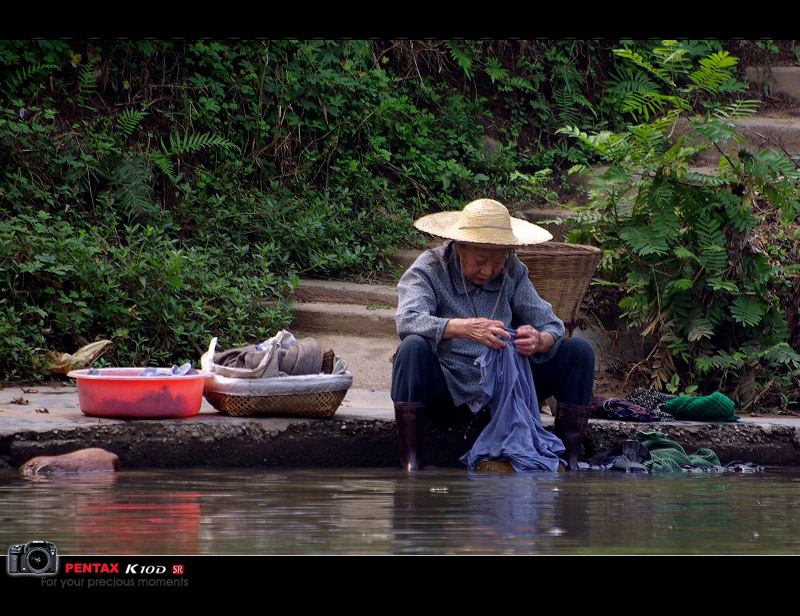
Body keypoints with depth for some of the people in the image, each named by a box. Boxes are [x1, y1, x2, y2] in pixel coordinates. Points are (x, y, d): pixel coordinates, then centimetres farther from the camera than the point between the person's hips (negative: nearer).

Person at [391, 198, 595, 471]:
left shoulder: (512, 272, 2)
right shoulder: (430, 269, -10)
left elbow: (551, 326, -4)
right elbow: (407, 320, -29)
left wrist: (538, 341, -31)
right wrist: (463, 328, -46)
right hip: (446, 394, -4)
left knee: (579, 351, -10)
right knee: (413, 347, -34)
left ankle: (571, 461, -8)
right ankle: (411, 463, -31)